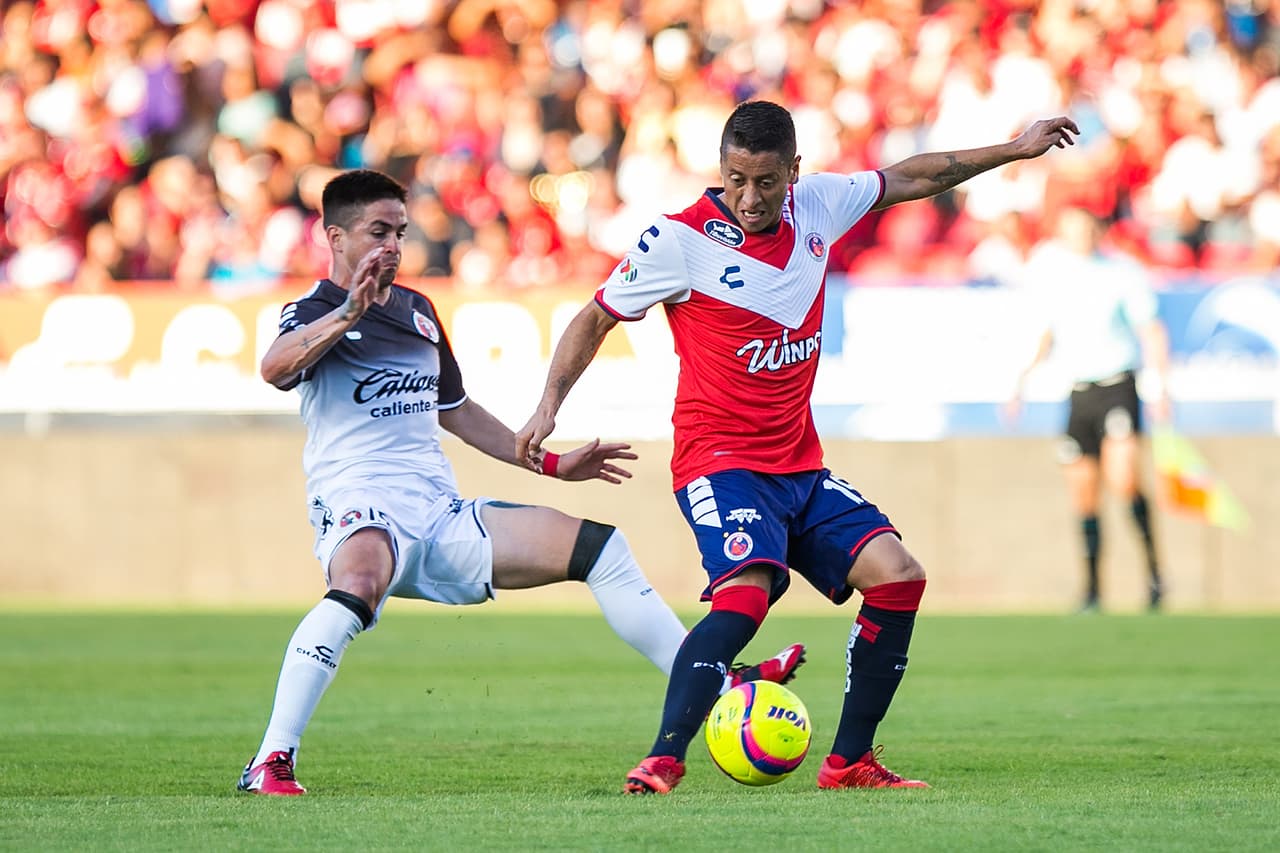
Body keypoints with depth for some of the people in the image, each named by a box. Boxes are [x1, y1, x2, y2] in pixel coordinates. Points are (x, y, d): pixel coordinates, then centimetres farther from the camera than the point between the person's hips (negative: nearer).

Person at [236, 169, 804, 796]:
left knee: (600, 547, 0)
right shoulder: (315, 312, -4)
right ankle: (270, 764, -41)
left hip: (442, 516, 8)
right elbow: (275, 369, -28)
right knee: (361, 581, -42)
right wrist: (347, 314, -43)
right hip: (360, 513, -7)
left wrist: (551, 464, 30)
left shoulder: (416, 310, 20)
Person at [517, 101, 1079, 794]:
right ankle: (662, 761, -30)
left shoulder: (816, 205, 4)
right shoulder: (680, 239, -11)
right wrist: (548, 405, -9)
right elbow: (596, 318, 1)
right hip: (721, 462, -7)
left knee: (898, 576, -6)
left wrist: (1016, 150, 23)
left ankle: (848, 762, 3)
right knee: (746, 592, -30)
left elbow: (911, 179, 20)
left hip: (800, 464, 7)